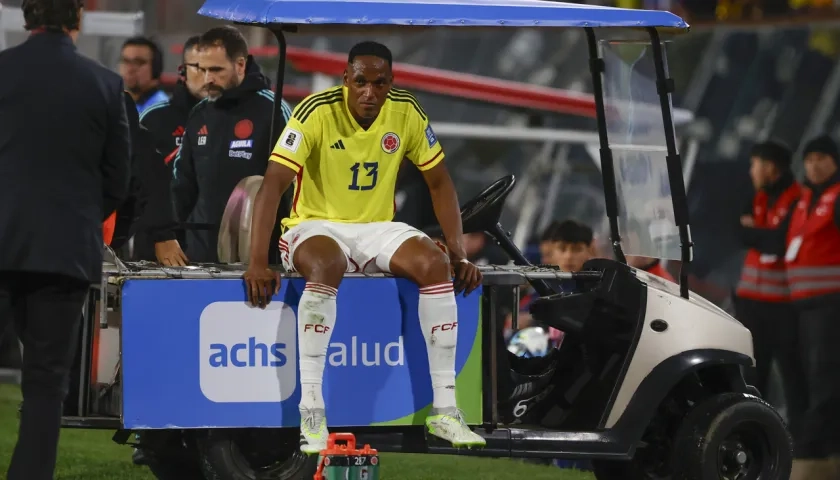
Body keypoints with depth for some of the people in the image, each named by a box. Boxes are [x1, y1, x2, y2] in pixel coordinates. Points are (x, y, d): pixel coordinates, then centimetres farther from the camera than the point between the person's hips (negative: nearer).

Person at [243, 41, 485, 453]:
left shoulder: (407, 113, -6)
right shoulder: (317, 112, -19)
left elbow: (440, 183, 5)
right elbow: (272, 185, -23)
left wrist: (459, 254, -5)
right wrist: (258, 263, -33)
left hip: (377, 228, 4)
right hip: (316, 227, -4)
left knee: (435, 264, -24)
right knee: (327, 267, -39)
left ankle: (444, 409, -18)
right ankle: (311, 414, -35)